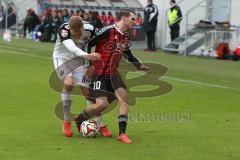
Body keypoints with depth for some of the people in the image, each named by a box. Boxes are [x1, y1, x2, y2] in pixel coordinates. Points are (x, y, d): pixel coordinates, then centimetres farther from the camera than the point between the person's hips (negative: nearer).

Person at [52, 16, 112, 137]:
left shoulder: (89, 29, -21)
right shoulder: (63, 31, -31)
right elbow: (72, 48, -47)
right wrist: (87, 55, -63)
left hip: (78, 59, 3)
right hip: (62, 58, -3)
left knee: (87, 90, -4)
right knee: (68, 83, -26)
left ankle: (101, 125, 6)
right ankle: (67, 122, -11)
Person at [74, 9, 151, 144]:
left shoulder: (126, 36, 9)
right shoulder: (108, 31, -16)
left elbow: (128, 55, 25)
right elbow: (87, 44, -11)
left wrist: (140, 66, 9)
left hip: (113, 73, 7)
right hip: (100, 73, -7)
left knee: (124, 99, -10)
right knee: (102, 104, -17)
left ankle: (122, 133, -6)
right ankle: (79, 119, 10)